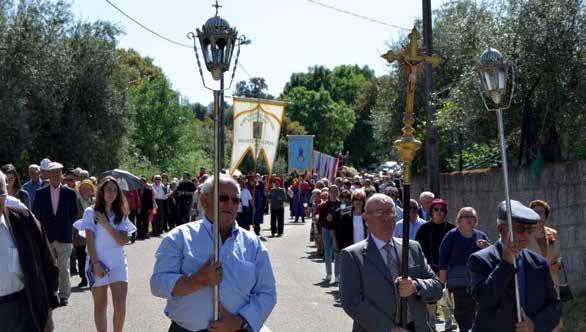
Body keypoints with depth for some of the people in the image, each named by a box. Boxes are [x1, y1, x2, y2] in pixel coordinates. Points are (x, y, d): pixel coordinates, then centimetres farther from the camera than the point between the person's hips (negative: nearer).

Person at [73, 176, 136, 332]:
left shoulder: (121, 214, 7)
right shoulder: (91, 212, -1)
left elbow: (123, 241, -5)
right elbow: (90, 240, -6)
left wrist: (106, 224, -12)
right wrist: (95, 263, -13)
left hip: (118, 263, 2)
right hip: (98, 263, -2)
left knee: (120, 306, -7)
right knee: (100, 307, 5)